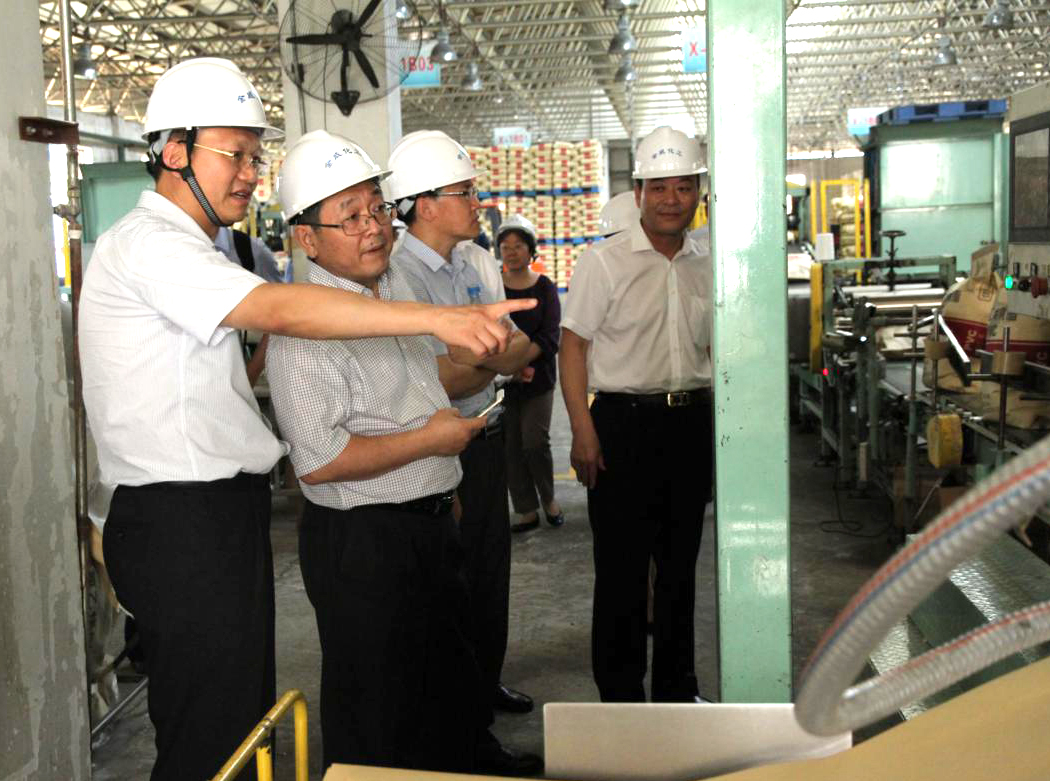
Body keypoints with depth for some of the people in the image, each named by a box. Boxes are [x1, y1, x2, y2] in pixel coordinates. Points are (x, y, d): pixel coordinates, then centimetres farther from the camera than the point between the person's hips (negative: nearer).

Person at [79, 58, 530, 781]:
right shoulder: (147, 244, -14)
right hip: (182, 524, -10)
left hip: (223, 512, 10)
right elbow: (278, 309, -29)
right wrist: (439, 319, -36)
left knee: (246, 718, 16)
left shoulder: (183, 251, 21)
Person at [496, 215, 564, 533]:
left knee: (535, 442, -7)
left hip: (538, 378, -1)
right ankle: (527, 511, 14)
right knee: (511, 446, 2)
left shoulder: (544, 287, 2)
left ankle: (549, 498, 18)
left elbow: (550, 337, -7)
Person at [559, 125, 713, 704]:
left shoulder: (705, 267, 10)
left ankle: (676, 686, 28)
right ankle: (621, 695, 14)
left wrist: (720, 429, 13)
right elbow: (573, 347, -6)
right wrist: (583, 432, -14)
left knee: (681, 560, 13)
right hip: (624, 422, -5)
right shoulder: (603, 262, -4)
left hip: (692, 422, 5)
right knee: (621, 567, 0)